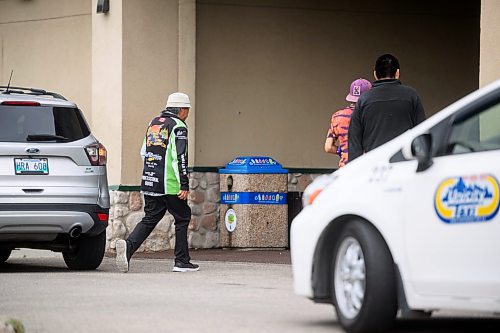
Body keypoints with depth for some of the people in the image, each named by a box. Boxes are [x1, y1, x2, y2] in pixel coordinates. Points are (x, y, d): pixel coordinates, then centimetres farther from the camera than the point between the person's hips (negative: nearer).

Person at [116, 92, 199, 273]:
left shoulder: (154, 123, 15)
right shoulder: (178, 126, -9)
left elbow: (144, 152, 21)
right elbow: (180, 157, -16)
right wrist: (184, 185, -16)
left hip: (149, 182, 7)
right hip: (170, 185, -7)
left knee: (150, 219, 8)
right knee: (182, 218, 8)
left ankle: (128, 245, -16)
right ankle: (182, 261, 10)